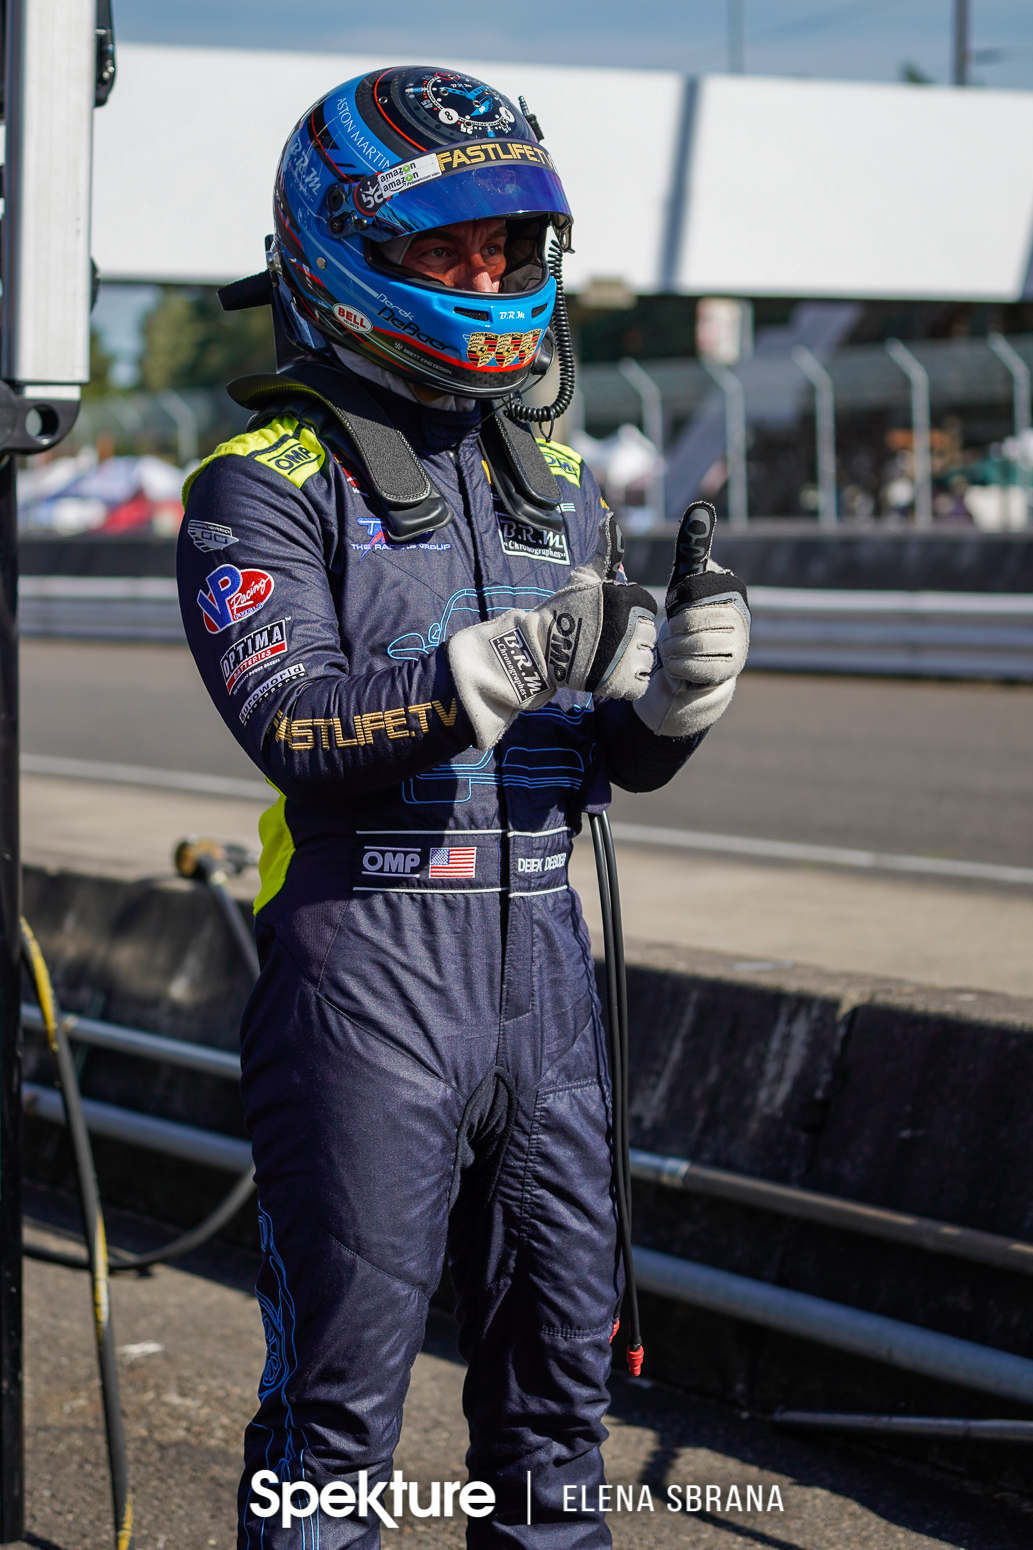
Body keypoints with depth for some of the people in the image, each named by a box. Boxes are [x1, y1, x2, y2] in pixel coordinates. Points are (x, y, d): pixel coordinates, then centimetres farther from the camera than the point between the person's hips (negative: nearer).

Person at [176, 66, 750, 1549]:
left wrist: (678, 690, -8)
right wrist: (514, 660, -28)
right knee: (343, 1384, 0)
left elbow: (611, 758, 14)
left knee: (560, 1365, 12)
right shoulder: (265, 485, -5)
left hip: (540, 961, 6)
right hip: (362, 966, -6)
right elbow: (293, 727, -18)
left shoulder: (553, 475, 15)